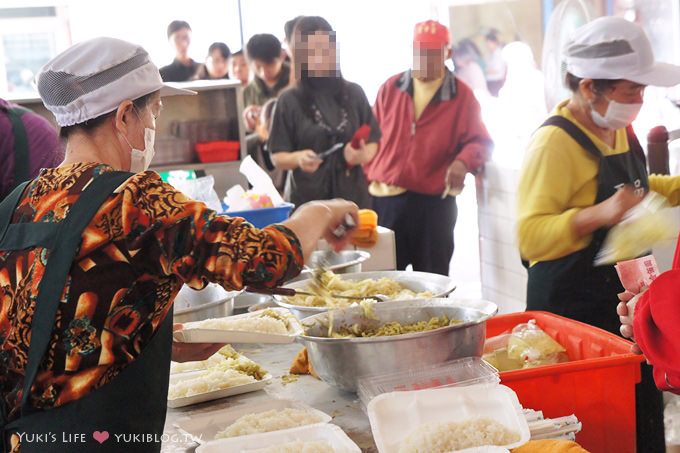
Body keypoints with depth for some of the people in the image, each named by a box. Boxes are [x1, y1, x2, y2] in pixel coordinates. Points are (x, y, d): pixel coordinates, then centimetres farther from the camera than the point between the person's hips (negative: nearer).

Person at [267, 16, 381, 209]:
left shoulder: (353, 93, 7)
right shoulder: (289, 100, 0)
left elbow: (372, 142, 11)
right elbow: (277, 157, 0)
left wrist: (363, 156, -10)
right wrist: (298, 158, -20)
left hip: (352, 194, 2)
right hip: (306, 198, -2)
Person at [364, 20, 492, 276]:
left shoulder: (461, 96, 4)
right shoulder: (391, 89, 10)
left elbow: (479, 142, 4)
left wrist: (463, 162, -18)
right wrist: (368, 177, 1)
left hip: (434, 203, -1)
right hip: (384, 200, 2)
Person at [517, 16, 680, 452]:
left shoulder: (618, 129, 11)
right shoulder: (554, 142, -18)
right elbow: (530, 236, -24)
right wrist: (600, 214, -35)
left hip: (622, 295, 9)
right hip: (571, 306, -9)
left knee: (642, 417, 13)